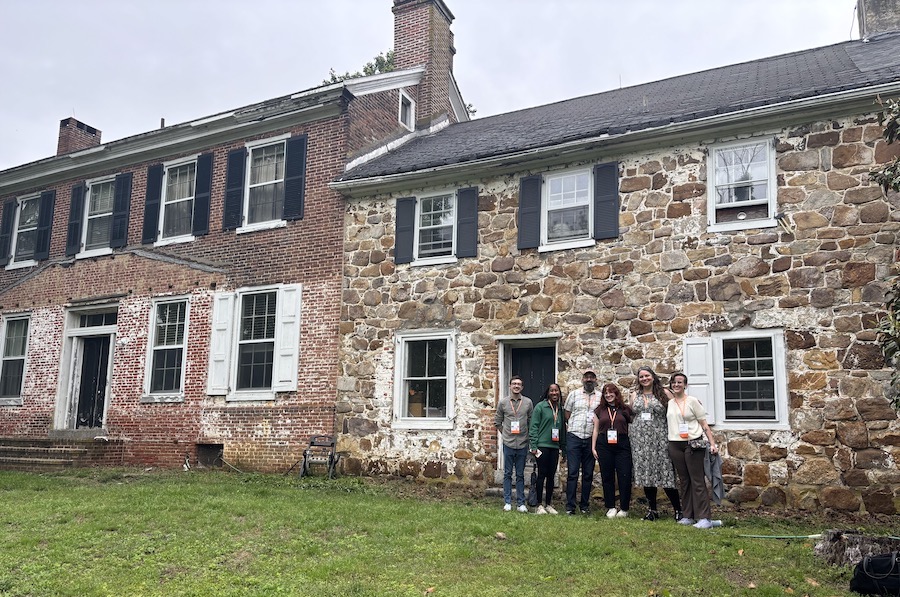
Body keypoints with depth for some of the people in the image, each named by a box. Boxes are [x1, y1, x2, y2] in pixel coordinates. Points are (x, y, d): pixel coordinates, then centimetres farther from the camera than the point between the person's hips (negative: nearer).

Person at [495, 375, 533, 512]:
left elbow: (531, 421, 7)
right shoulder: (503, 402, 1)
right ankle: (507, 502, 12)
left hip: (523, 444, 1)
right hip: (508, 444, 0)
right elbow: (497, 421, 10)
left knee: (520, 475, 7)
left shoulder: (528, 402, 2)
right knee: (508, 474, 6)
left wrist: (527, 436, 4)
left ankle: (521, 503, 13)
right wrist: (505, 434, 5)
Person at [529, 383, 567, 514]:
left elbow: (563, 428, 15)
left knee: (551, 476, 9)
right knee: (542, 475, -2)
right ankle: (539, 505, 4)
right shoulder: (540, 406, -4)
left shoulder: (560, 409, 11)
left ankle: (548, 504, 17)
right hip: (542, 445, -5)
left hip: (555, 447, 5)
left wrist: (563, 448, 11)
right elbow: (533, 427, -7)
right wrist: (533, 446, -12)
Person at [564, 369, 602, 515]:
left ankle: (585, 505, 17)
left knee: (588, 474, 8)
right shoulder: (573, 394, 7)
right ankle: (570, 506, 1)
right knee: (572, 473, -3)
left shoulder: (601, 397, 8)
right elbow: (567, 415, 10)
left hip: (591, 439, 1)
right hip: (574, 437, -1)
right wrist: (571, 428, 3)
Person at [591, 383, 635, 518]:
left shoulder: (625, 409, 6)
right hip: (604, 445, 2)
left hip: (622, 445, -2)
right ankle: (611, 508, 13)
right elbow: (596, 429, 12)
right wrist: (593, 447, 7)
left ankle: (624, 508, 7)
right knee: (607, 477, 4)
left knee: (625, 477, -5)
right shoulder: (599, 410, 10)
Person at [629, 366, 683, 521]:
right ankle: (652, 510, 16)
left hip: (659, 439, -3)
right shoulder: (635, 395, 11)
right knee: (646, 474, 5)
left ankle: (678, 510, 5)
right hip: (640, 440, 3)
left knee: (665, 474, -5)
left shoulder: (663, 393, 1)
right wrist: (637, 428, 11)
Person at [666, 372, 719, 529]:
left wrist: (712, 443, -7)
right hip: (675, 445, 4)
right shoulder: (669, 403, 12)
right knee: (683, 481, 9)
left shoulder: (692, 401, -1)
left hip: (693, 444, -4)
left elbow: (704, 424, -1)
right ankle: (688, 516, 15)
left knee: (697, 481, -6)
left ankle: (705, 518, -5)